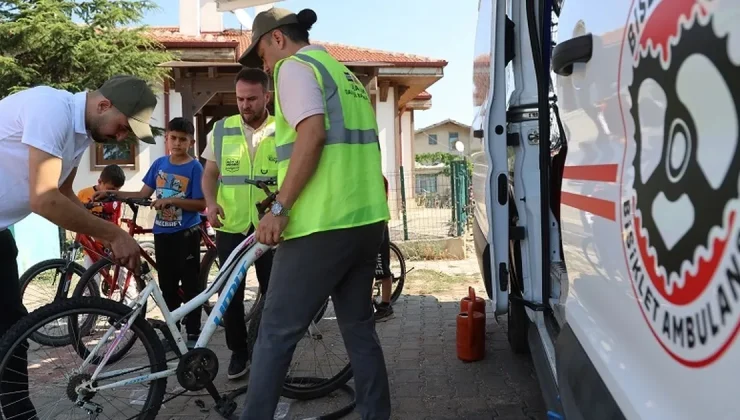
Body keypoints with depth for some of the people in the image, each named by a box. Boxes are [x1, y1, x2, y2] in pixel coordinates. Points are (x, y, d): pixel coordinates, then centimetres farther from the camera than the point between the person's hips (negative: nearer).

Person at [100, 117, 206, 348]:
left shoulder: (194, 167, -9)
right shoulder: (159, 164, 6)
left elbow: (201, 204, -13)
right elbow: (143, 195, 10)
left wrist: (171, 201, -21)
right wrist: (112, 193, 2)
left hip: (186, 233, -5)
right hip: (162, 233, 5)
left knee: (191, 285, 2)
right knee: (167, 286, 12)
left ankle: (193, 334, 10)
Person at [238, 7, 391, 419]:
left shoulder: (294, 66, -3)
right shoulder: (344, 73, 24)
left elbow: (312, 134, -19)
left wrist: (280, 207, -18)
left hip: (323, 223, -9)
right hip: (367, 220, 9)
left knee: (277, 333, 0)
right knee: (360, 328, 14)